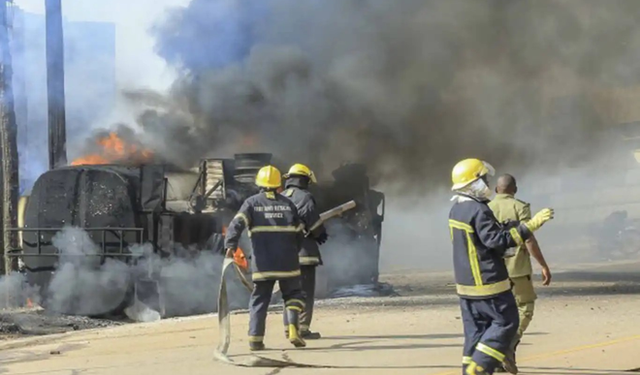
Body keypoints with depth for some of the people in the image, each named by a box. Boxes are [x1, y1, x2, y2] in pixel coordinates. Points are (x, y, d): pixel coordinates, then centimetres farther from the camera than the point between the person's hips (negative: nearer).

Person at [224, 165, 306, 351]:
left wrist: (231, 245, -21)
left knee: (259, 299, 7)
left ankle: (255, 339, 0)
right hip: (287, 262, 1)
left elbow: (237, 223, -12)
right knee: (293, 294, 14)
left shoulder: (252, 202, 5)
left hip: (263, 263, 0)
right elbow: (299, 233, 11)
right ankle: (293, 326, -8)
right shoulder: (288, 204, 10)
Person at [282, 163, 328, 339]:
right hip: (303, 250, -7)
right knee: (305, 291, -3)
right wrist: (321, 234, 4)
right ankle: (303, 328, -7)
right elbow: (313, 221, -14)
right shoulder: (305, 197, -9)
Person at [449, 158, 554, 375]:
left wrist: (512, 227, 19)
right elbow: (496, 240, -26)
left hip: (465, 282, 9)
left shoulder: (457, 209, 10)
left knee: (475, 328, 12)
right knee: (505, 322, 1)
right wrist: (530, 226, -26)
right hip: (488, 282, -9)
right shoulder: (478, 210, -19)